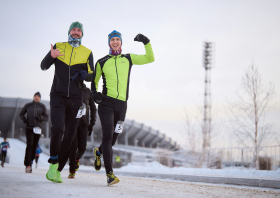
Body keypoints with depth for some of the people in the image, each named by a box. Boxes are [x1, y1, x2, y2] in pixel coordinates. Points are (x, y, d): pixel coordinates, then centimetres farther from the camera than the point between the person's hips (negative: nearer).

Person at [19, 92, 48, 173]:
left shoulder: (42, 106, 7)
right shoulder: (28, 105, 7)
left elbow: (46, 118, 6)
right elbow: (21, 114, 16)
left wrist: (40, 117, -15)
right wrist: (24, 119, -6)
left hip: (38, 128, 1)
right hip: (29, 128, -1)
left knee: (34, 146, 4)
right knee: (29, 145, -17)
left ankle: (30, 162, 26)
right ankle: (27, 165, -21)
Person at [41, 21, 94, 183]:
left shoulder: (87, 53, 8)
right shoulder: (58, 47, 8)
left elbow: (92, 76, 10)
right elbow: (44, 67, 7)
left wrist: (85, 75, -14)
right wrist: (51, 57, -15)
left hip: (75, 98, 1)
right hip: (58, 96, -1)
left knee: (70, 135, 2)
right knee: (58, 128, -20)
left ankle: (57, 170, 14)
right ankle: (53, 163, -1)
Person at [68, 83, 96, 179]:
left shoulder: (88, 91, 6)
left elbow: (93, 108, 12)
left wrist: (92, 124, 5)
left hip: (84, 124, 1)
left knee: (82, 147, -7)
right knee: (73, 145, -14)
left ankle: (77, 159, 29)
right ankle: (72, 170, 0)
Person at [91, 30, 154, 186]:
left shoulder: (128, 59, 12)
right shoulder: (101, 62, 8)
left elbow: (150, 59, 11)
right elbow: (94, 81, 18)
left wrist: (146, 42, -2)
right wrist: (94, 93, -1)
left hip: (122, 104, 3)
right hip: (106, 103, -3)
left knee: (113, 138, 10)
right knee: (108, 135, -17)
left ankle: (99, 151, 45)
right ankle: (109, 173, -16)